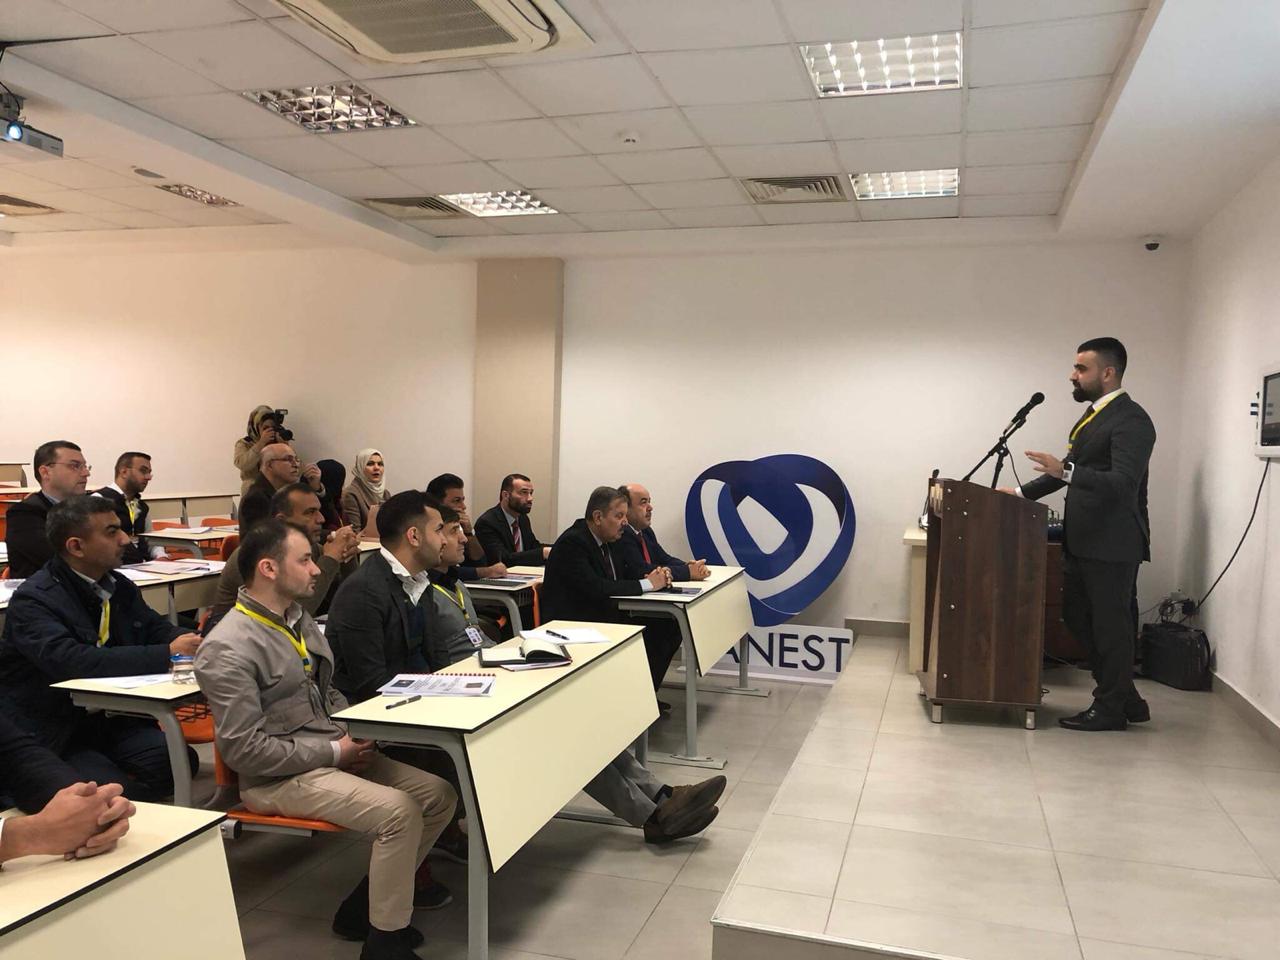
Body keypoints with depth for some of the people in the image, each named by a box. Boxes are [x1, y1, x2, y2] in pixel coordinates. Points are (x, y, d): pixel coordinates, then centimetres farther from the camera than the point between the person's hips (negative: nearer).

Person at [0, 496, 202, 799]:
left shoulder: (118, 586, 7)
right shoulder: (32, 601, -16)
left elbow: (157, 628, 15)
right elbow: (74, 663, -31)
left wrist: (192, 640, -11)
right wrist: (166, 654, -32)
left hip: (109, 720, 6)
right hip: (52, 736, -6)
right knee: (116, 795, -27)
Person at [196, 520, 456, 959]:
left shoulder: (299, 619, 10)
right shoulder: (228, 648, -17)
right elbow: (245, 750, -20)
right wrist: (334, 752, -17)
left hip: (334, 754, 9)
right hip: (282, 776, -9)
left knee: (439, 795, -2)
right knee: (398, 811, -26)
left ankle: (363, 907, 12)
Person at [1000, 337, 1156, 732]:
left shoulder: (1130, 420, -15)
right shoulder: (1093, 413, 14)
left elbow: (1124, 483, -25)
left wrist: (1065, 471, -35)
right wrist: (1023, 492, 16)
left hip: (1112, 543, -10)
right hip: (1082, 540, 10)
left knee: (1110, 624, 3)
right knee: (1077, 617, 16)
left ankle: (1111, 709, 19)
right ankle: (1125, 697, 29)